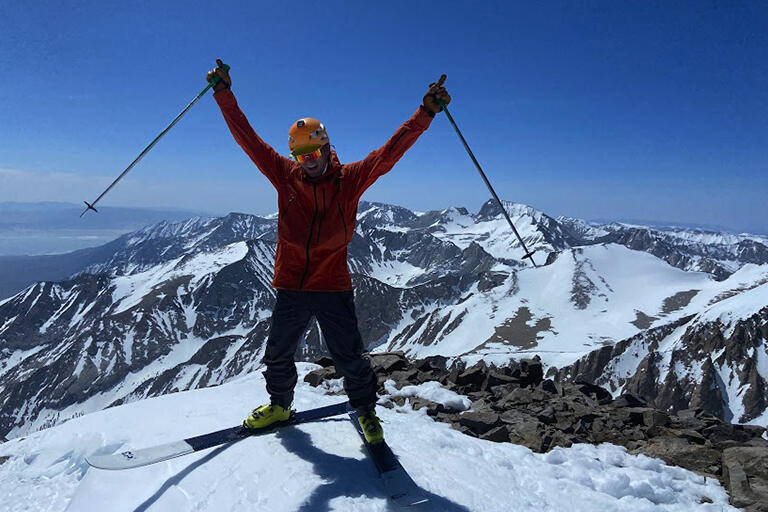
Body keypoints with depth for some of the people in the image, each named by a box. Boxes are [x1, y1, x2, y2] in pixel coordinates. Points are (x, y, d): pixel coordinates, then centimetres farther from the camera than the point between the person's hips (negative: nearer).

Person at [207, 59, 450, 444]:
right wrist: (224, 94, 3)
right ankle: (279, 405, 45)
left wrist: (427, 111, -15)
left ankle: (366, 411, 30)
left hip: (333, 288, -2)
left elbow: (391, 151, -9)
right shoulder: (285, 177, 2)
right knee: (277, 355, 18)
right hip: (290, 289, 3)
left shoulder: (350, 179, -3)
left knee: (350, 359, 4)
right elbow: (247, 137, 4)